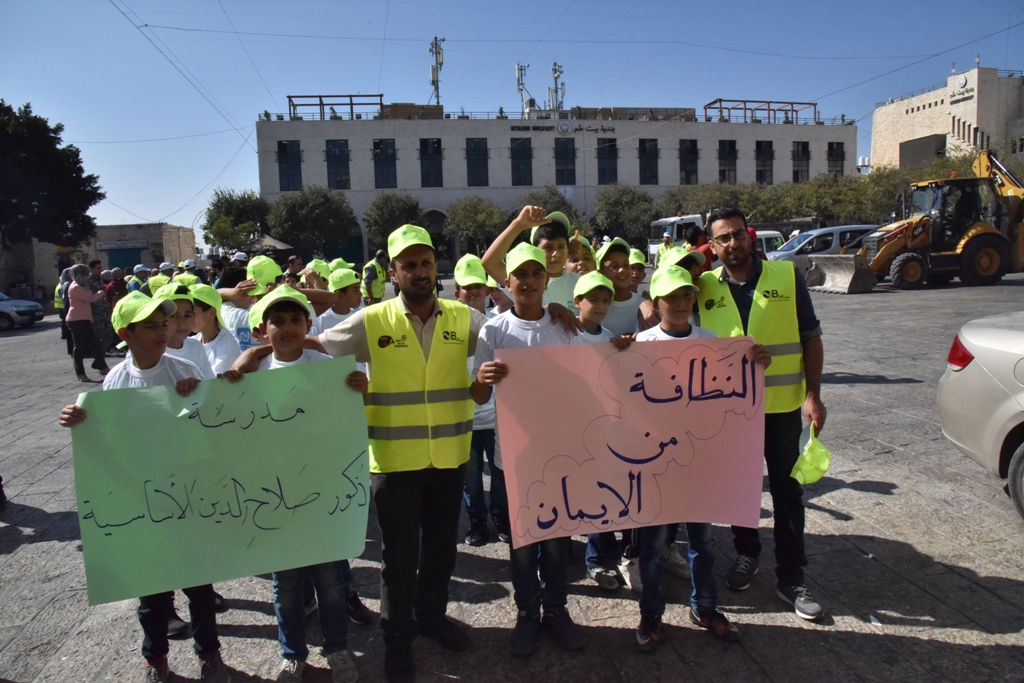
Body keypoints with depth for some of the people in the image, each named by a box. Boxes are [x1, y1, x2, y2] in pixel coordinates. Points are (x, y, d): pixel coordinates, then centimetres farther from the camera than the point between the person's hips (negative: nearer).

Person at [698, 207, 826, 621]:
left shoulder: (787, 276, -3)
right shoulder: (704, 287, -1)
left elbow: (811, 338, 0)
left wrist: (812, 395, -6)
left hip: (781, 405, -1)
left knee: (787, 490, 8)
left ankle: (790, 578, 21)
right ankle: (746, 555, 37)